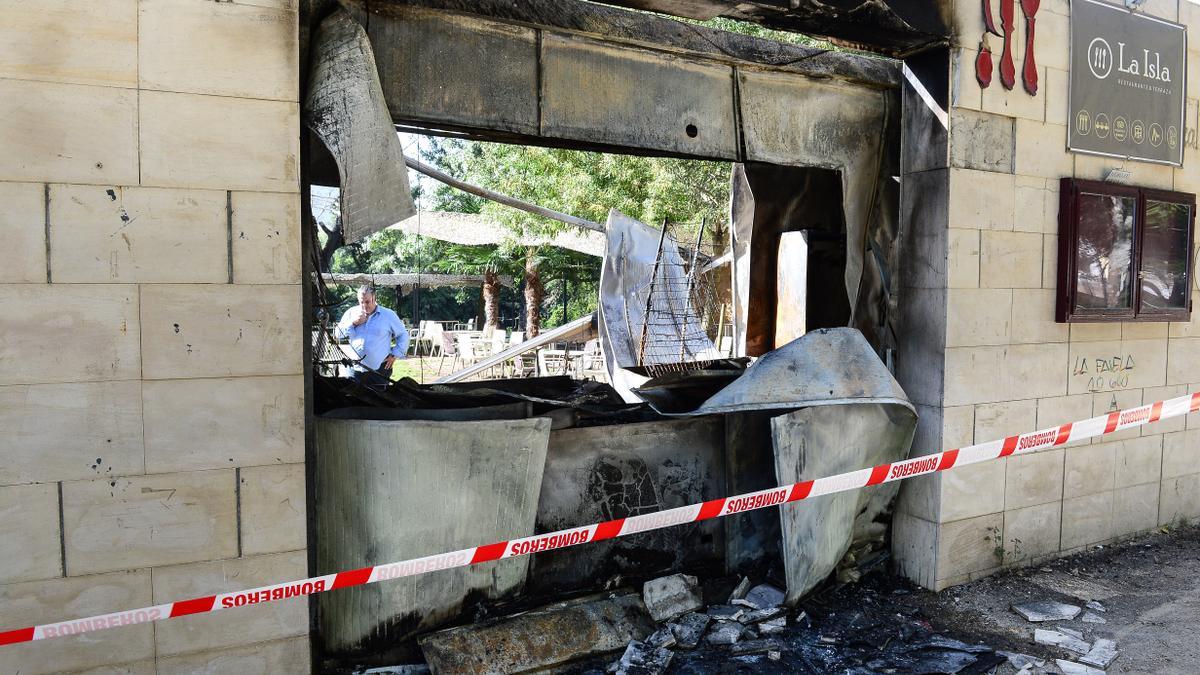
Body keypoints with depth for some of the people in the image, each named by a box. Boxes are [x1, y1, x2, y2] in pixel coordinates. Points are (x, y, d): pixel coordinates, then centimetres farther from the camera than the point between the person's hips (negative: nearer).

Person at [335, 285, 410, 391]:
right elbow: (338, 334, 8)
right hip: (355, 370, 2)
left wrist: (395, 355, 2)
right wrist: (353, 323, -6)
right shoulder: (351, 313, 11)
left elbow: (403, 335, 10)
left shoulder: (388, 315, 5)